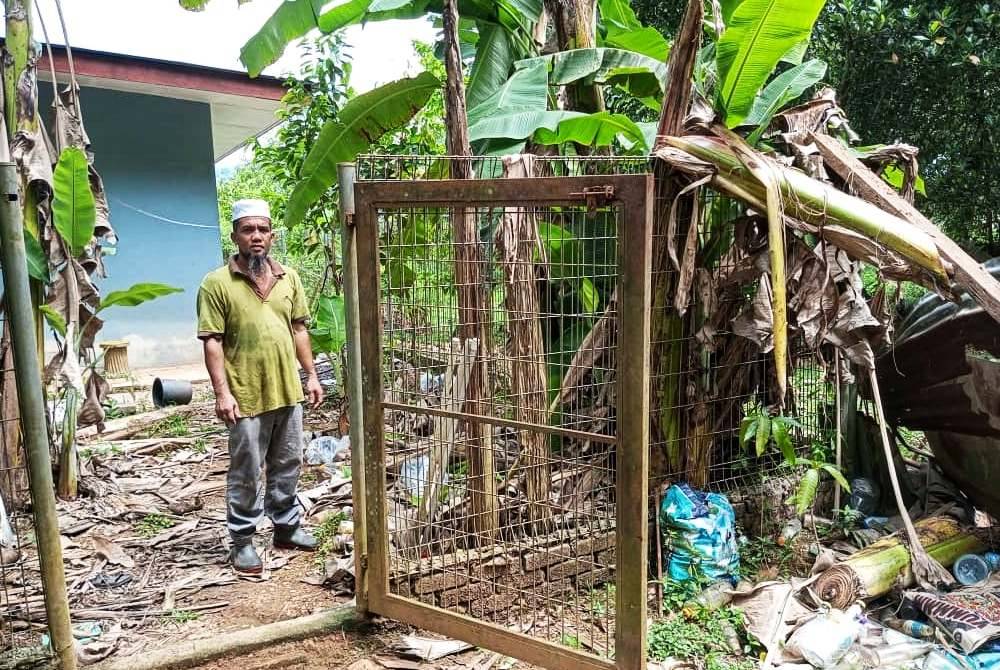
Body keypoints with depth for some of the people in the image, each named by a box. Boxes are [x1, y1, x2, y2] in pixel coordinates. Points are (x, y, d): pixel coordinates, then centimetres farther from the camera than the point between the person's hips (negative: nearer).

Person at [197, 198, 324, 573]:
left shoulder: (288, 278, 7)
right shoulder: (217, 283, -8)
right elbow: (212, 342, -10)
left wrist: (311, 376, 9)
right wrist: (222, 392, -16)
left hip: (288, 391, 5)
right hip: (246, 396, -5)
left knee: (287, 465, 16)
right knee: (246, 472, 6)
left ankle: (287, 527, 32)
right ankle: (242, 541, 20)